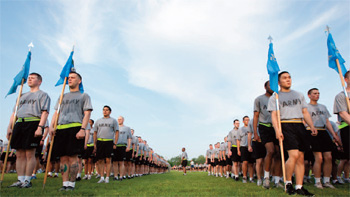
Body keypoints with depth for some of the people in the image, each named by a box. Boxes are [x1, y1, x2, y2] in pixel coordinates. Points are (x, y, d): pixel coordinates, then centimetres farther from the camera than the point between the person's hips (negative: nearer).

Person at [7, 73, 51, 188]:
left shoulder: (43, 94, 6)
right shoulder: (23, 96, 27)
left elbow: (45, 112, -6)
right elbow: (14, 113, 24)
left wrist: (40, 127, -18)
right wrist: (9, 127, 13)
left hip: (33, 123, -7)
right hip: (19, 124, 7)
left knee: (30, 154, -5)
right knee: (19, 154, 5)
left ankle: (27, 180, 2)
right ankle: (20, 180, 11)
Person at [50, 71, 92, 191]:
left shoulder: (84, 96, 12)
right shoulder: (62, 96, 26)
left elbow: (87, 114, 1)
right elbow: (56, 113, 21)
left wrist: (83, 129, -12)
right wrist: (51, 126, 4)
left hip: (75, 127, -5)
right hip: (60, 129, 5)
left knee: (73, 157, -6)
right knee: (63, 158, 3)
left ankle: (72, 184, 3)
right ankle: (65, 183, 9)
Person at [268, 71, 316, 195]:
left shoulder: (299, 95, 23)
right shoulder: (275, 97, 8)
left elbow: (305, 112, 20)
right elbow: (274, 115, -3)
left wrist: (312, 126, 5)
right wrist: (277, 130, -17)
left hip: (300, 126, 5)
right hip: (286, 126, -5)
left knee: (301, 157, 2)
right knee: (294, 155, -17)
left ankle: (299, 187, 10)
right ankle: (288, 183, 1)